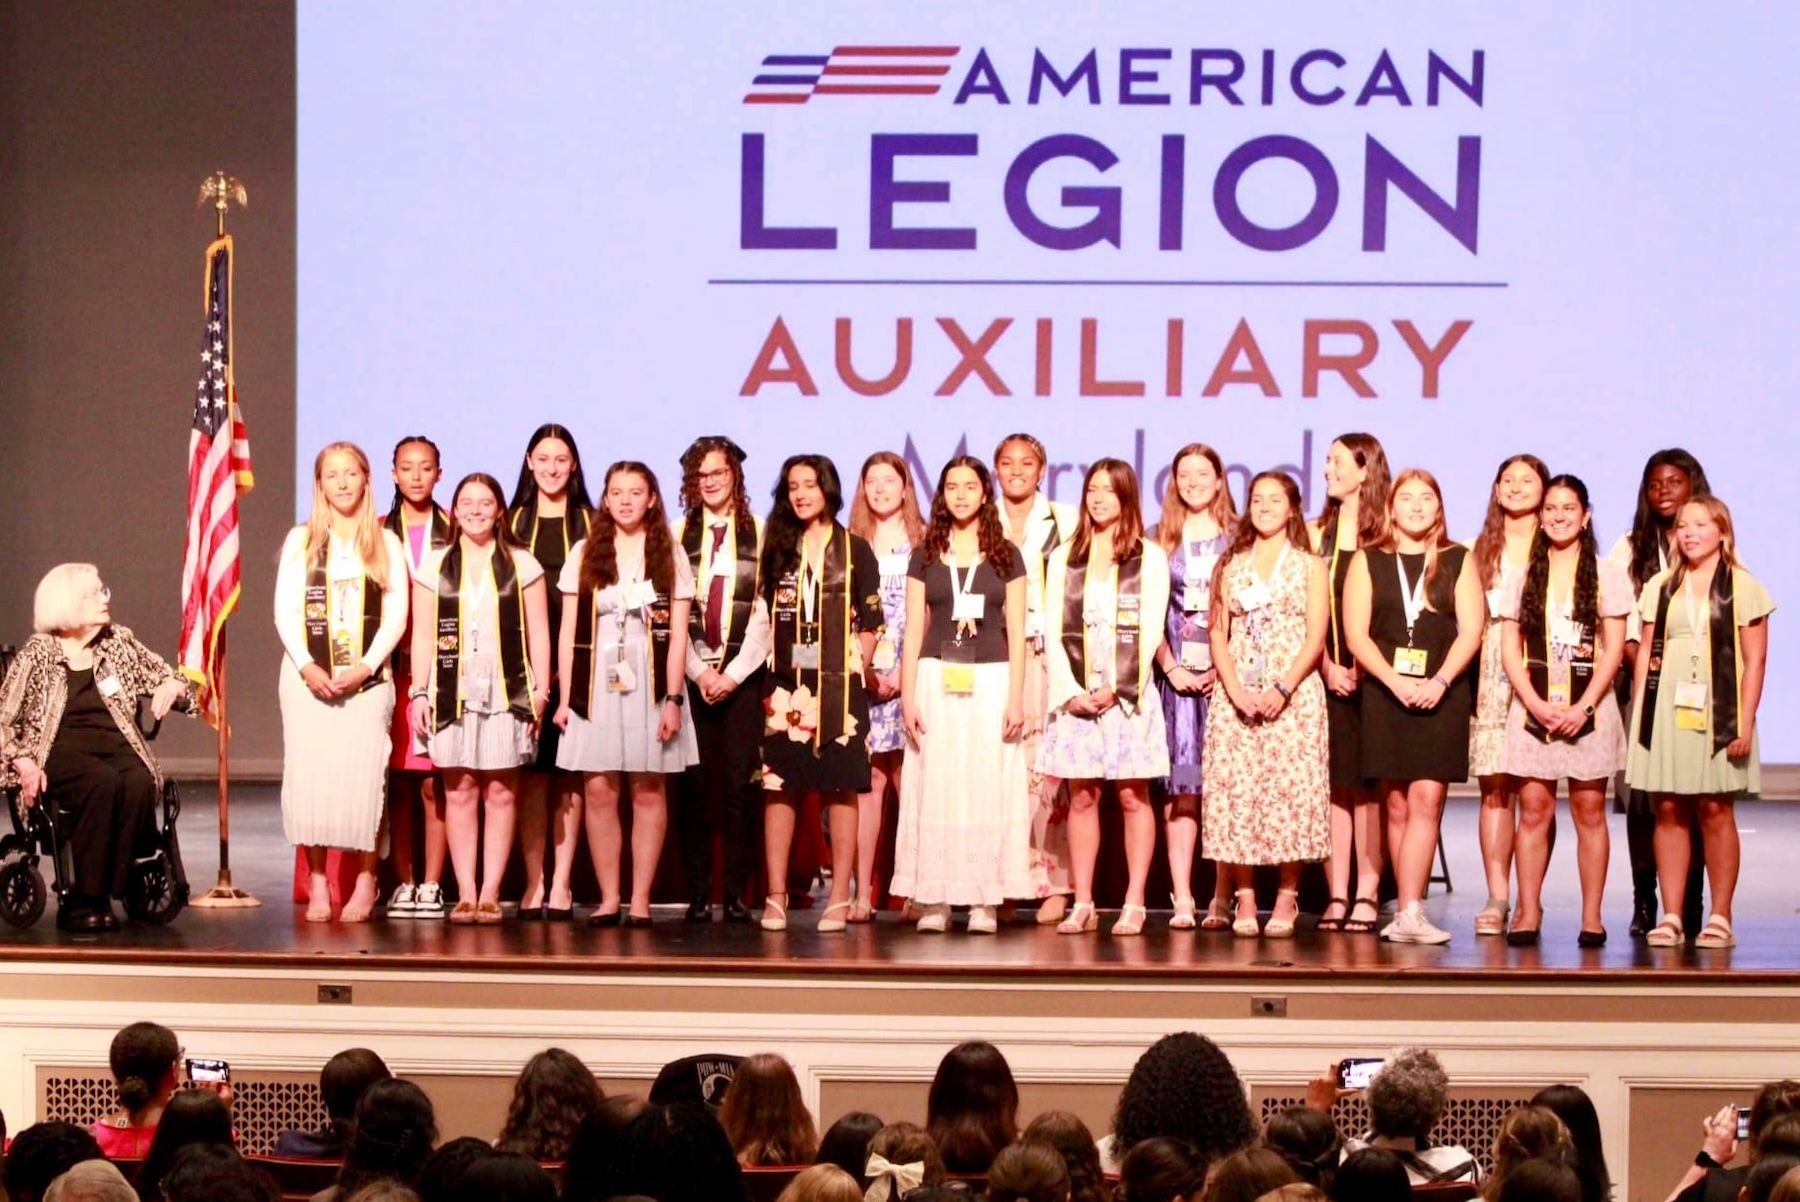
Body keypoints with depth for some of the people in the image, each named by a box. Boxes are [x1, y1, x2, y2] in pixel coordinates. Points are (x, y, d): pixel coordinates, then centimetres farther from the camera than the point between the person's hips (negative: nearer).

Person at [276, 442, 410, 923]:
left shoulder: (386, 544, 9)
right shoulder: (301, 540, 10)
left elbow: (395, 616, 3)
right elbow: (285, 611, 4)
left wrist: (365, 667, -9)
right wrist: (306, 666, -9)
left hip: (367, 678, -1)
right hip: (308, 676, 1)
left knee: (363, 778, -8)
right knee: (309, 776, -5)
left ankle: (365, 883, 1)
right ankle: (317, 883, 1)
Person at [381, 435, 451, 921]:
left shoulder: (453, 530, 6)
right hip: (394, 666, 2)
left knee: (433, 782, -5)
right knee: (399, 783, 1)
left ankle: (432, 885, -1)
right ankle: (403, 883, 7)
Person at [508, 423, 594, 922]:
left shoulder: (590, 525, 6)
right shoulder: (514, 523, 10)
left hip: (576, 661, -1)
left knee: (569, 775, -1)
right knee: (531, 774, -1)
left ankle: (560, 885, 2)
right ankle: (533, 883, 2)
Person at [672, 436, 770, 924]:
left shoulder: (760, 534, 6)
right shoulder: (678, 535, 10)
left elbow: (765, 612, 0)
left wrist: (733, 673, -7)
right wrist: (699, 671, -5)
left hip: (743, 675, -1)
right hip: (691, 674, 1)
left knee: (740, 785, -5)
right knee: (693, 785, -2)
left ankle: (737, 895, -1)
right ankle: (697, 895, 2)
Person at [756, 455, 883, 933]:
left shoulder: (855, 551, 6)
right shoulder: (777, 549, 12)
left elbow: (870, 623, 4)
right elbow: (764, 616, 12)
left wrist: (855, 672, -6)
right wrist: (773, 671, 2)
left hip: (838, 683, -2)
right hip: (787, 683, 2)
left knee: (841, 789, -1)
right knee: (780, 786, -2)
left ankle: (839, 898, 2)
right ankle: (776, 897, 2)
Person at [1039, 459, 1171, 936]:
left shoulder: (1149, 557, 4)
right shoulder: (1064, 557, 12)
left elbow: (1150, 633, -3)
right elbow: (1052, 631, 7)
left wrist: (1116, 688, -11)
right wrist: (1071, 691, -6)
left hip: (1128, 694, -2)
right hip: (1076, 694, 3)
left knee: (1133, 796, -2)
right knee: (1081, 797, 3)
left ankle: (1134, 903, 1)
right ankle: (1082, 904, 5)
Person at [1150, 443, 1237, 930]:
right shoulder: (1163, 542, 11)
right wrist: (1172, 668, -6)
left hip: (1226, 675, -1)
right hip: (1178, 675, 1)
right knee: (1180, 785, -3)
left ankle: (1221, 898, 0)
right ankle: (1182, 898, -4)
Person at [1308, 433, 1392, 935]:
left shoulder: (1386, 535, 1)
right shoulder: (1319, 533, 11)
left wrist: (1364, 667, -13)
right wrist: (1328, 667, -6)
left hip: (1373, 674, -3)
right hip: (1329, 674, 3)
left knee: (1368, 785, -3)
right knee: (1335, 784, 2)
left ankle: (1367, 895, -1)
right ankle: (1337, 895, 3)